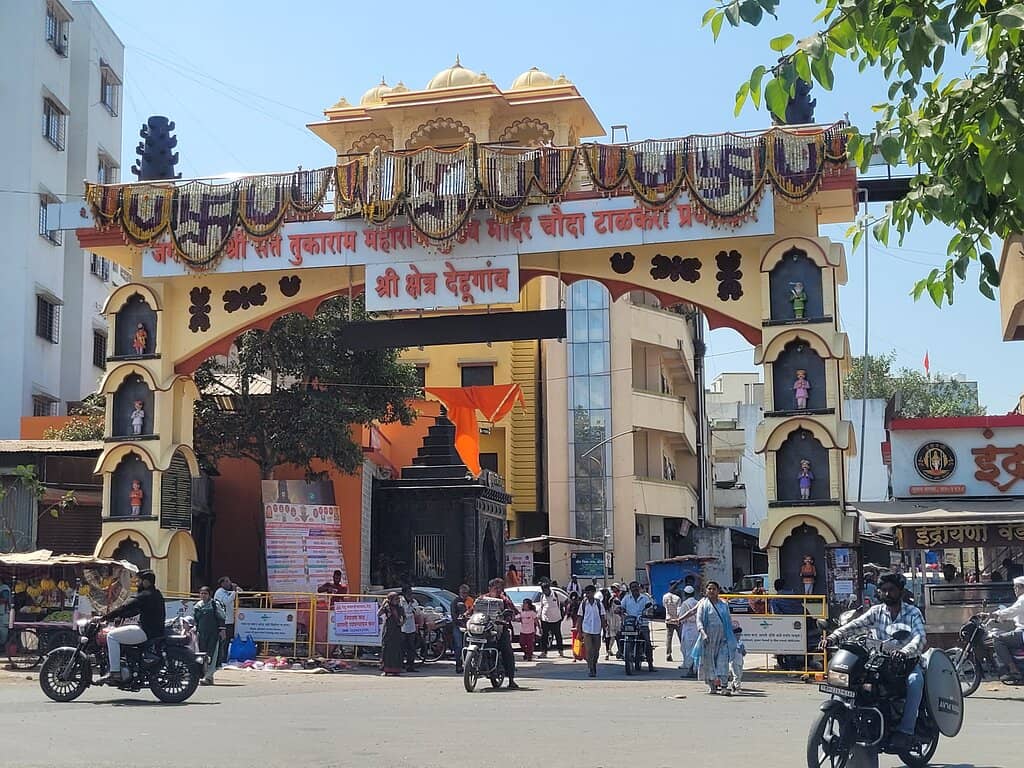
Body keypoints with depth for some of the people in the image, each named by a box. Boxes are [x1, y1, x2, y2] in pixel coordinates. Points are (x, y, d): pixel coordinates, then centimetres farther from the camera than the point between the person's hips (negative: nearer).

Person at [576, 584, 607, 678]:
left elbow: (603, 617, 6)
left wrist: (604, 629, 1)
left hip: (597, 631, 1)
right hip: (587, 631, -1)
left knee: (596, 651, 8)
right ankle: (590, 670, -9)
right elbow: (579, 618, 5)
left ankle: (594, 666, 28)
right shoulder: (583, 604, 2)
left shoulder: (599, 604, 2)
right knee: (589, 651, -10)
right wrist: (579, 631, 2)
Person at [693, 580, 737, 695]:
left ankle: (723, 685, -14)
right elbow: (699, 621, -6)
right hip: (709, 637, -1)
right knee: (709, 661, 3)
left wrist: (731, 636, 14)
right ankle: (711, 685, 16)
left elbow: (729, 620, 18)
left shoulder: (724, 604, 12)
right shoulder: (703, 604, 2)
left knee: (723, 661, -9)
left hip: (723, 637, 2)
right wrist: (703, 633, -22)